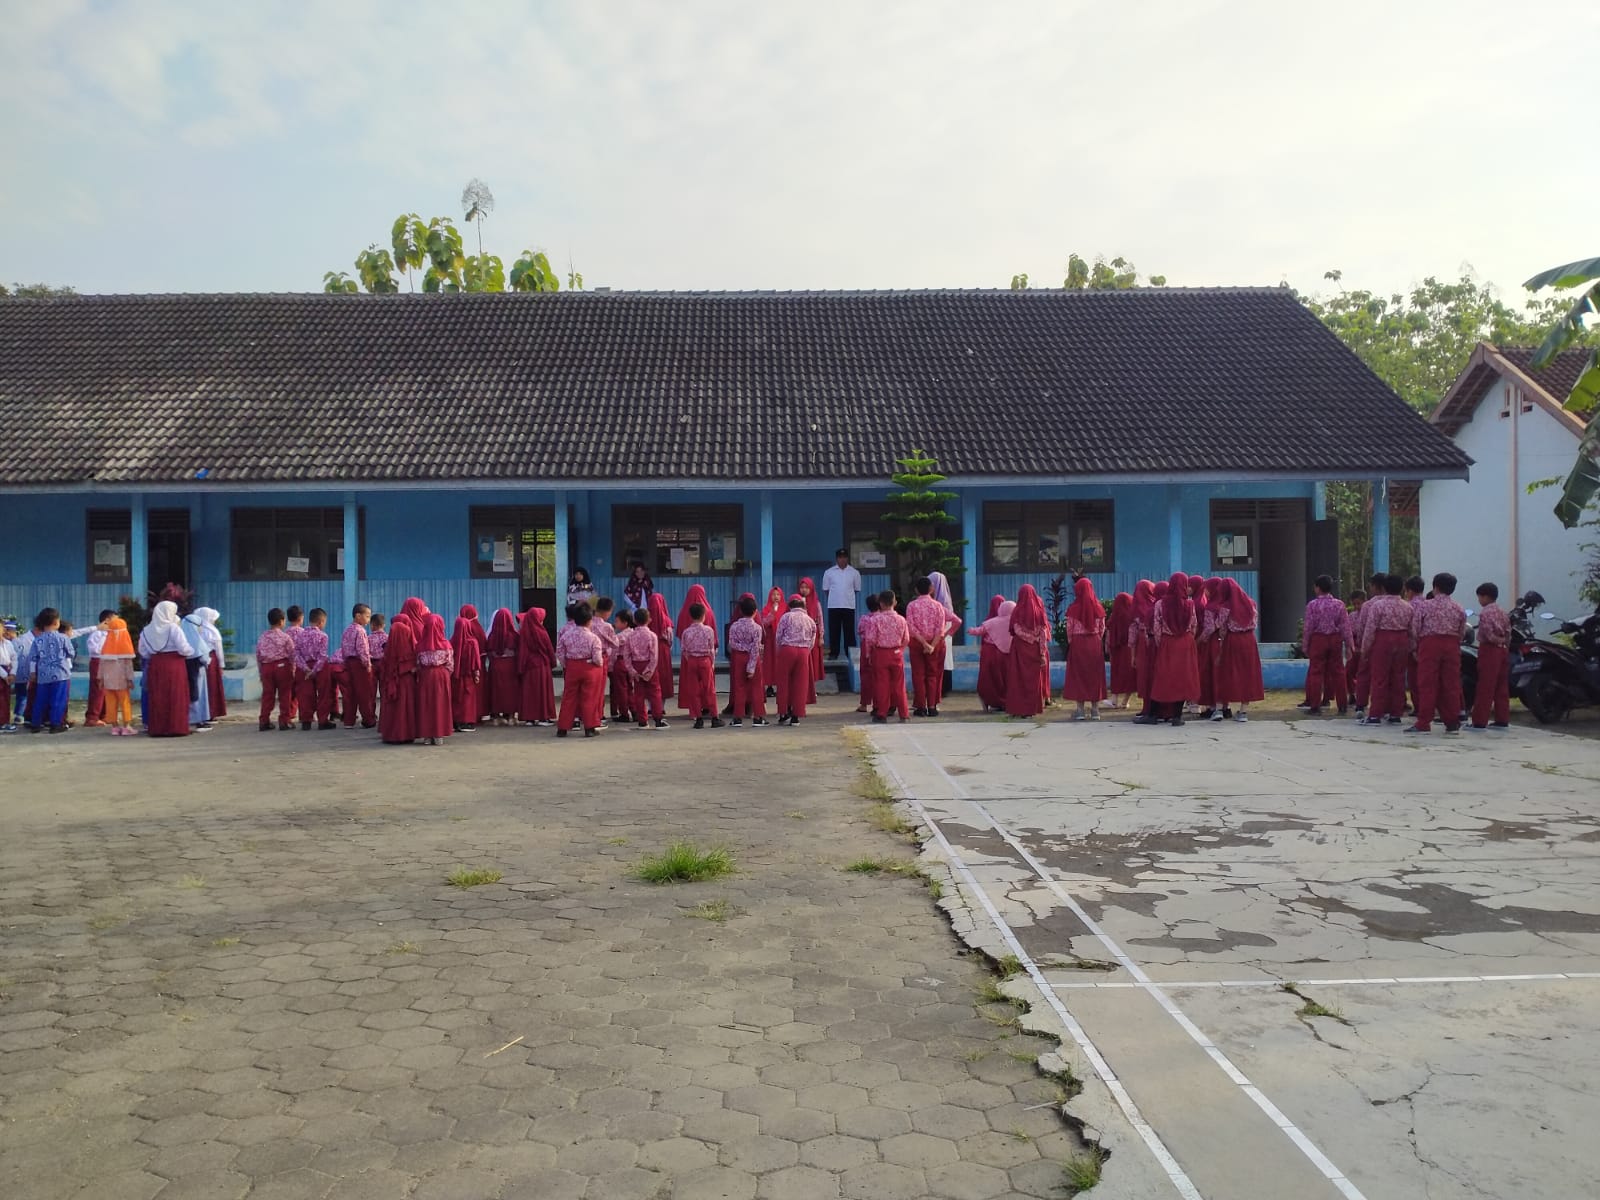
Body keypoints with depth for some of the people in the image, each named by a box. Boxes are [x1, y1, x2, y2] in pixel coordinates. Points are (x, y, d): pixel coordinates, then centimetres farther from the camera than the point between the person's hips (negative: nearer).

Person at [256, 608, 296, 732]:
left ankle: (264, 721, 10)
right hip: (282, 666, -3)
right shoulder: (285, 637, -6)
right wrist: (293, 669, 6)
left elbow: (258, 656, 8)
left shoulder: (262, 638, 5)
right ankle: (284, 721, 6)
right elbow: (292, 654, -4)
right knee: (284, 694, 4)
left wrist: (260, 672, 15)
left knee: (267, 694, 8)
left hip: (266, 667, 3)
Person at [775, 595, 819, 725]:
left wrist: (779, 651, 17)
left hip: (787, 649, -2)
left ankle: (784, 714, 8)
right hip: (804, 652, 2)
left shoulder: (786, 617, 2)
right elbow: (812, 642, 13)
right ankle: (796, 716, 8)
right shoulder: (810, 620, 12)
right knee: (800, 684, 6)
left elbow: (779, 636, 2)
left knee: (784, 682, 7)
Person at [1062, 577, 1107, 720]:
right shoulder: (1098, 607, -1)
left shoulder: (1073, 608, -9)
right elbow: (1102, 627, 4)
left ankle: (1080, 710, 3)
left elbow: (1069, 628, -4)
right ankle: (1095, 709, 10)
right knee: (1095, 674, 8)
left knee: (1078, 673, 4)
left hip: (1078, 642, -2)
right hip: (1095, 643, 2)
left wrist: (1070, 642, 10)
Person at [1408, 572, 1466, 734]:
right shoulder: (1458, 609, 7)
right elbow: (1462, 631, 8)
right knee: (1451, 684, 6)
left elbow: (1415, 628, -3)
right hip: (1452, 646, 3)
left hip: (1430, 643, -3)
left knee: (1427, 684, -3)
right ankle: (1452, 722, 9)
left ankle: (1423, 722, -5)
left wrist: (1415, 646, 9)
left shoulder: (1425, 605, -3)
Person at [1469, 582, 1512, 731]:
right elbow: (1508, 633, 10)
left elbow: (1488, 634, -21)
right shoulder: (1503, 612, 13)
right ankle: (1502, 720, 12)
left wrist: (1496, 640, -5)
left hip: (1489, 649, -8)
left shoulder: (1485, 612, -11)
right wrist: (1505, 644, 11)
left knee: (1485, 687, -8)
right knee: (1502, 687, 10)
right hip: (1503, 649, 8)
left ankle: (1479, 722, -8)